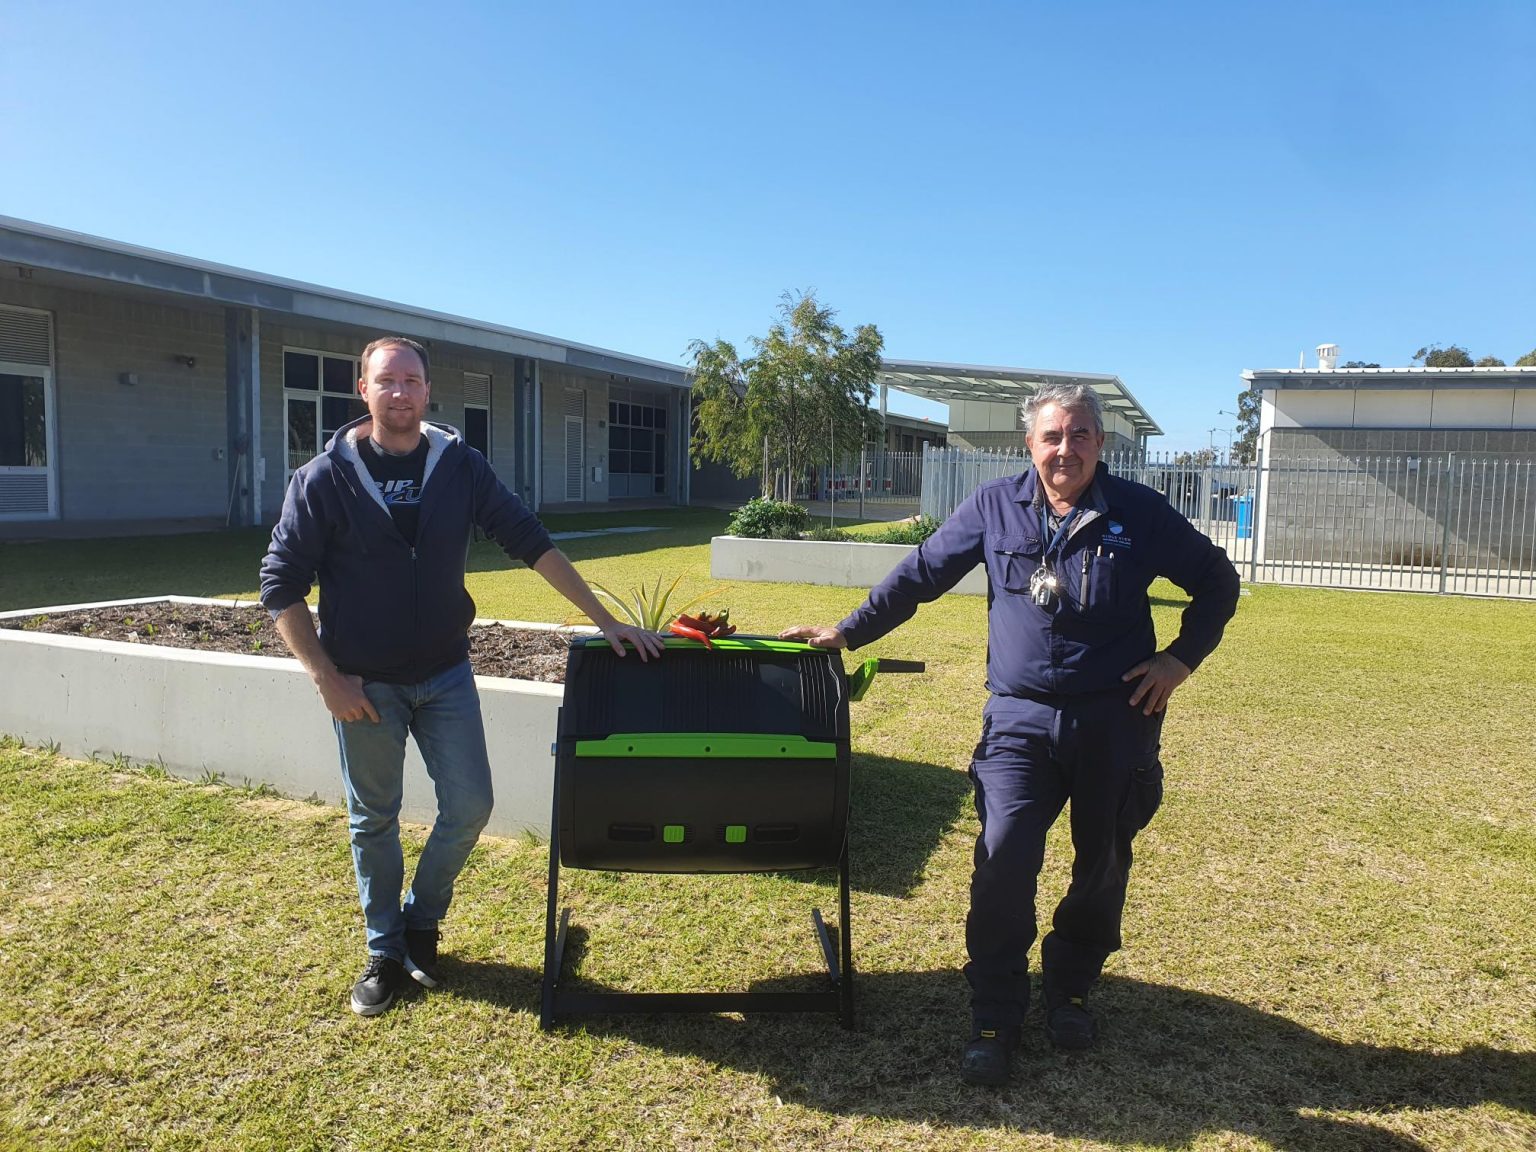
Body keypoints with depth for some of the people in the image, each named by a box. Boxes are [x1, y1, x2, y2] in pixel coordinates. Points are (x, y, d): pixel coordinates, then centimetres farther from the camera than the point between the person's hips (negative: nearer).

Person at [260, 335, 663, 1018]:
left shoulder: (460, 466, -3)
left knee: (470, 807, 3)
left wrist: (604, 620, -8)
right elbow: (281, 587, -7)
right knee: (374, 821, 11)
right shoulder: (325, 478, -9)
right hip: (364, 684, -2)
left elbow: (532, 544, -3)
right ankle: (385, 953, 30)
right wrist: (327, 678, -14)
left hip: (445, 673, 2)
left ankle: (420, 922, 30)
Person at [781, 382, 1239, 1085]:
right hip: (1021, 718, -1)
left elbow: (1217, 581, 12)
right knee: (1004, 857, -14)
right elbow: (918, 575, 8)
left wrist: (1182, 658, 1)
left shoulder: (1139, 512, 0)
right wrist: (847, 633, 5)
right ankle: (994, 1019, 4)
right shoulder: (994, 507, 1)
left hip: (1115, 722, 1)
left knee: (1102, 867, 12)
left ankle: (1070, 989, 36)